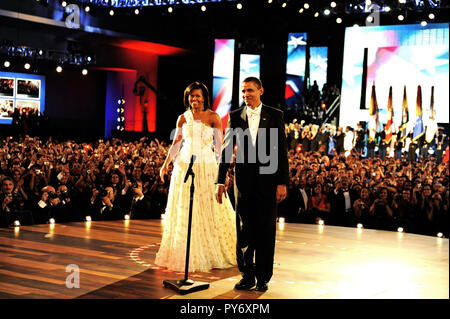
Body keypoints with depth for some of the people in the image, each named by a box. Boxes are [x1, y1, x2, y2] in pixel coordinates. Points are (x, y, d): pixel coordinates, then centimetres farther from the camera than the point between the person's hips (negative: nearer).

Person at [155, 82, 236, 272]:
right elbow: (176, 144, 11)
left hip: (207, 167, -3)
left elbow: (220, 144, -4)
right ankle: (183, 255, 17)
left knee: (210, 210, 2)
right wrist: (166, 164, 4)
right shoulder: (183, 118, 8)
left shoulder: (212, 117, -2)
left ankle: (213, 253, 15)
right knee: (183, 210, 6)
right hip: (184, 167, 3)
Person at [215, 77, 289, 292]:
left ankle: (263, 278, 14)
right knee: (244, 230, 6)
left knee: (265, 230, 4)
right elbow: (226, 150, 6)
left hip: (267, 179, -2)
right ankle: (247, 276, 17)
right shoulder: (235, 116, 6)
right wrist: (220, 181, 1)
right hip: (244, 179, 2)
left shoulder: (274, 115, 2)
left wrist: (283, 182, -6)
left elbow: (282, 151, 0)